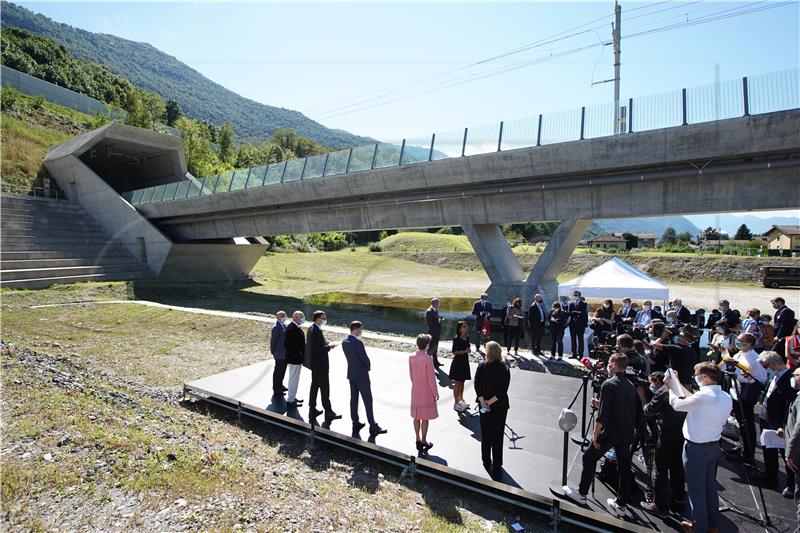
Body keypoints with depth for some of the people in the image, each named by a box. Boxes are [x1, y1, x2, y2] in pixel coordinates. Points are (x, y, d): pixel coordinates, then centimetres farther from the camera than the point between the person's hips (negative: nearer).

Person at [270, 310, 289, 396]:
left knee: (282, 370, 20)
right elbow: (273, 341, -17)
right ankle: (276, 389, 15)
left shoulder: (284, 325, 7)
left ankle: (280, 385, 36)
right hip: (280, 354, -9)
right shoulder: (276, 327, -21)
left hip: (285, 353, 9)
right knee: (278, 371, 3)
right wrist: (273, 352, -10)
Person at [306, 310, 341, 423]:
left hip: (315, 364, 10)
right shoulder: (316, 331, -23)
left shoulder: (311, 329, 9)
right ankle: (328, 413, 6)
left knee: (315, 386, 18)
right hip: (319, 364, -10)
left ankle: (312, 411, 28)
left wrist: (327, 344, 4)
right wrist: (329, 347, -14)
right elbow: (318, 349, -27)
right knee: (324, 388, -2)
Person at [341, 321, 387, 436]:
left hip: (351, 374, 8)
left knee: (353, 399, 15)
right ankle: (373, 427, 7)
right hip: (361, 375, -8)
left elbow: (349, 356, 8)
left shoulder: (344, 342, 1)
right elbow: (365, 358, -18)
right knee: (368, 401, 0)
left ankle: (355, 423, 24)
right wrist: (368, 367, 3)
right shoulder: (358, 342, -24)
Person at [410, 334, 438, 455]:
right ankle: (423, 442, 18)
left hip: (415, 391, 5)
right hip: (426, 392, -5)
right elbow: (431, 378, -17)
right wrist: (436, 393, -6)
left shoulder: (411, 358, -4)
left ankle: (418, 440, 26)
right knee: (425, 418, 8)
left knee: (416, 417, 15)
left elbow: (411, 375, 6)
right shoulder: (428, 359, -22)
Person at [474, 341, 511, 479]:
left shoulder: (481, 367, -10)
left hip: (484, 404, 1)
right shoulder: (505, 369, -11)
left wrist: (483, 402, -13)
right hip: (500, 406, -1)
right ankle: (496, 466, 15)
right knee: (497, 436, 9)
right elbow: (503, 390, -15)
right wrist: (490, 401, -13)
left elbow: (477, 385, -14)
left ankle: (486, 462, 27)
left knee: (485, 434, 15)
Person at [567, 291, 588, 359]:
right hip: (572, 323, 4)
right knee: (573, 339, 7)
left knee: (580, 339, -1)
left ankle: (580, 354, 4)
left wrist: (574, 312, -15)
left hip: (580, 324, -4)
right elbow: (569, 312, 4)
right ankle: (574, 354, 14)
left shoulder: (583, 304, 0)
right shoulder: (571, 304, 14)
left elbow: (583, 313, -12)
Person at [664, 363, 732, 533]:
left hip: (696, 449, -8)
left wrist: (670, 387, 6)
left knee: (696, 490, 7)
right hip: (714, 447, 8)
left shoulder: (703, 396, -25)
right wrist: (678, 384, 19)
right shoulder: (726, 397, 0)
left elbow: (677, 404, -12)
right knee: (710, 487, 21)